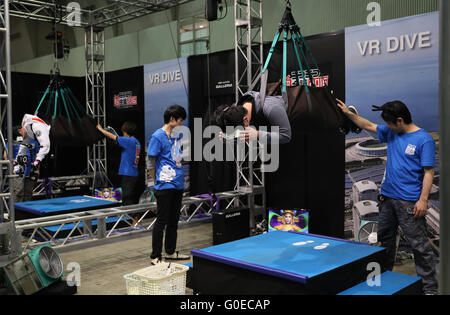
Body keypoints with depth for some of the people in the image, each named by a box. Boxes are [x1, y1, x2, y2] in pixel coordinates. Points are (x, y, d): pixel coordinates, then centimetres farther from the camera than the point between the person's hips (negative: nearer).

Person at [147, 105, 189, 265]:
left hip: (178, 185, 7)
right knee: (161, 221, -3)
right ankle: (155, 256, 6)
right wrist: (157, 182, -3)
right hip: (164, 186, -7)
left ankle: (170, 252, 26)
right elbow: (151, 163, -7)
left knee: (174, 220, 14)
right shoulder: (158, 136, -10)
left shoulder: (178, 136, 12)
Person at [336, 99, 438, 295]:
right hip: (388, 197, 8)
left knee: (419, 244, -3)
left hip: (410, 202, -7)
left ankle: (430, 287, 7)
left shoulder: (424, 140, -11)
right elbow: (369, 126, 23)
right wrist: (349, 113, 20)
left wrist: (423, 200, -19)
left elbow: (429, 172, -13)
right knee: (384, 239, 17)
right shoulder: (391, 133, 10)